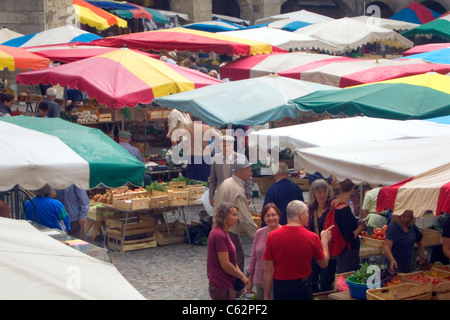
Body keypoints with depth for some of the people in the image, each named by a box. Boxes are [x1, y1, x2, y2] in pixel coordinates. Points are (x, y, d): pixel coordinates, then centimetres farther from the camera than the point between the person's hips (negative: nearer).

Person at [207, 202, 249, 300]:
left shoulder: (223, 233, 10)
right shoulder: (219, 235, -21)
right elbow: (225, 264, -21)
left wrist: (240, 273, 8)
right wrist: (242, 276, -9)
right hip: (222, 288, -10)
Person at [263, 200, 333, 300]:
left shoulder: (272, 236, -10)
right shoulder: (312, 237, -11)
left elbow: (268, 270, -8)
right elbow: (324, 263, 5)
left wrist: (266, 296, 1)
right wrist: (324, 240, 19)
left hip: (280, 287, 0)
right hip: (303, 287, 0)